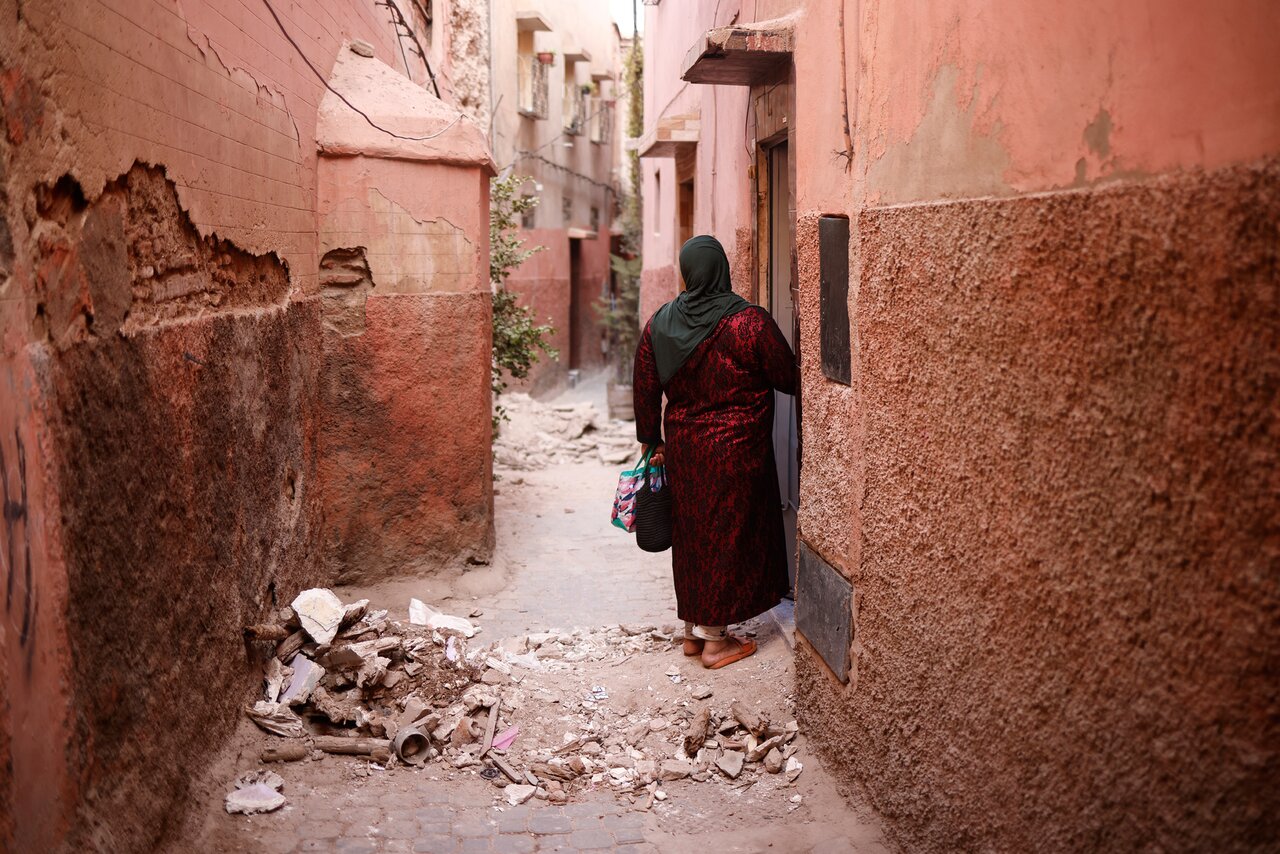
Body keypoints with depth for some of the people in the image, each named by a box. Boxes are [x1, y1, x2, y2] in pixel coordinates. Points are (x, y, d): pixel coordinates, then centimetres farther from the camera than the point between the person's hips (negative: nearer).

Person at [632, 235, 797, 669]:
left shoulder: (659, 324, -2)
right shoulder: (751, 322, -16)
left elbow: (645, 389, 4)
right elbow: (789, 379, -7)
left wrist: (652, 440, 15)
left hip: (683, 447, 5)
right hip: (736, 451, -5)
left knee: (691, 531, 16)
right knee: (728, 533, 5)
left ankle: (693, 630, 26)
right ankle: (715, 638, 13)